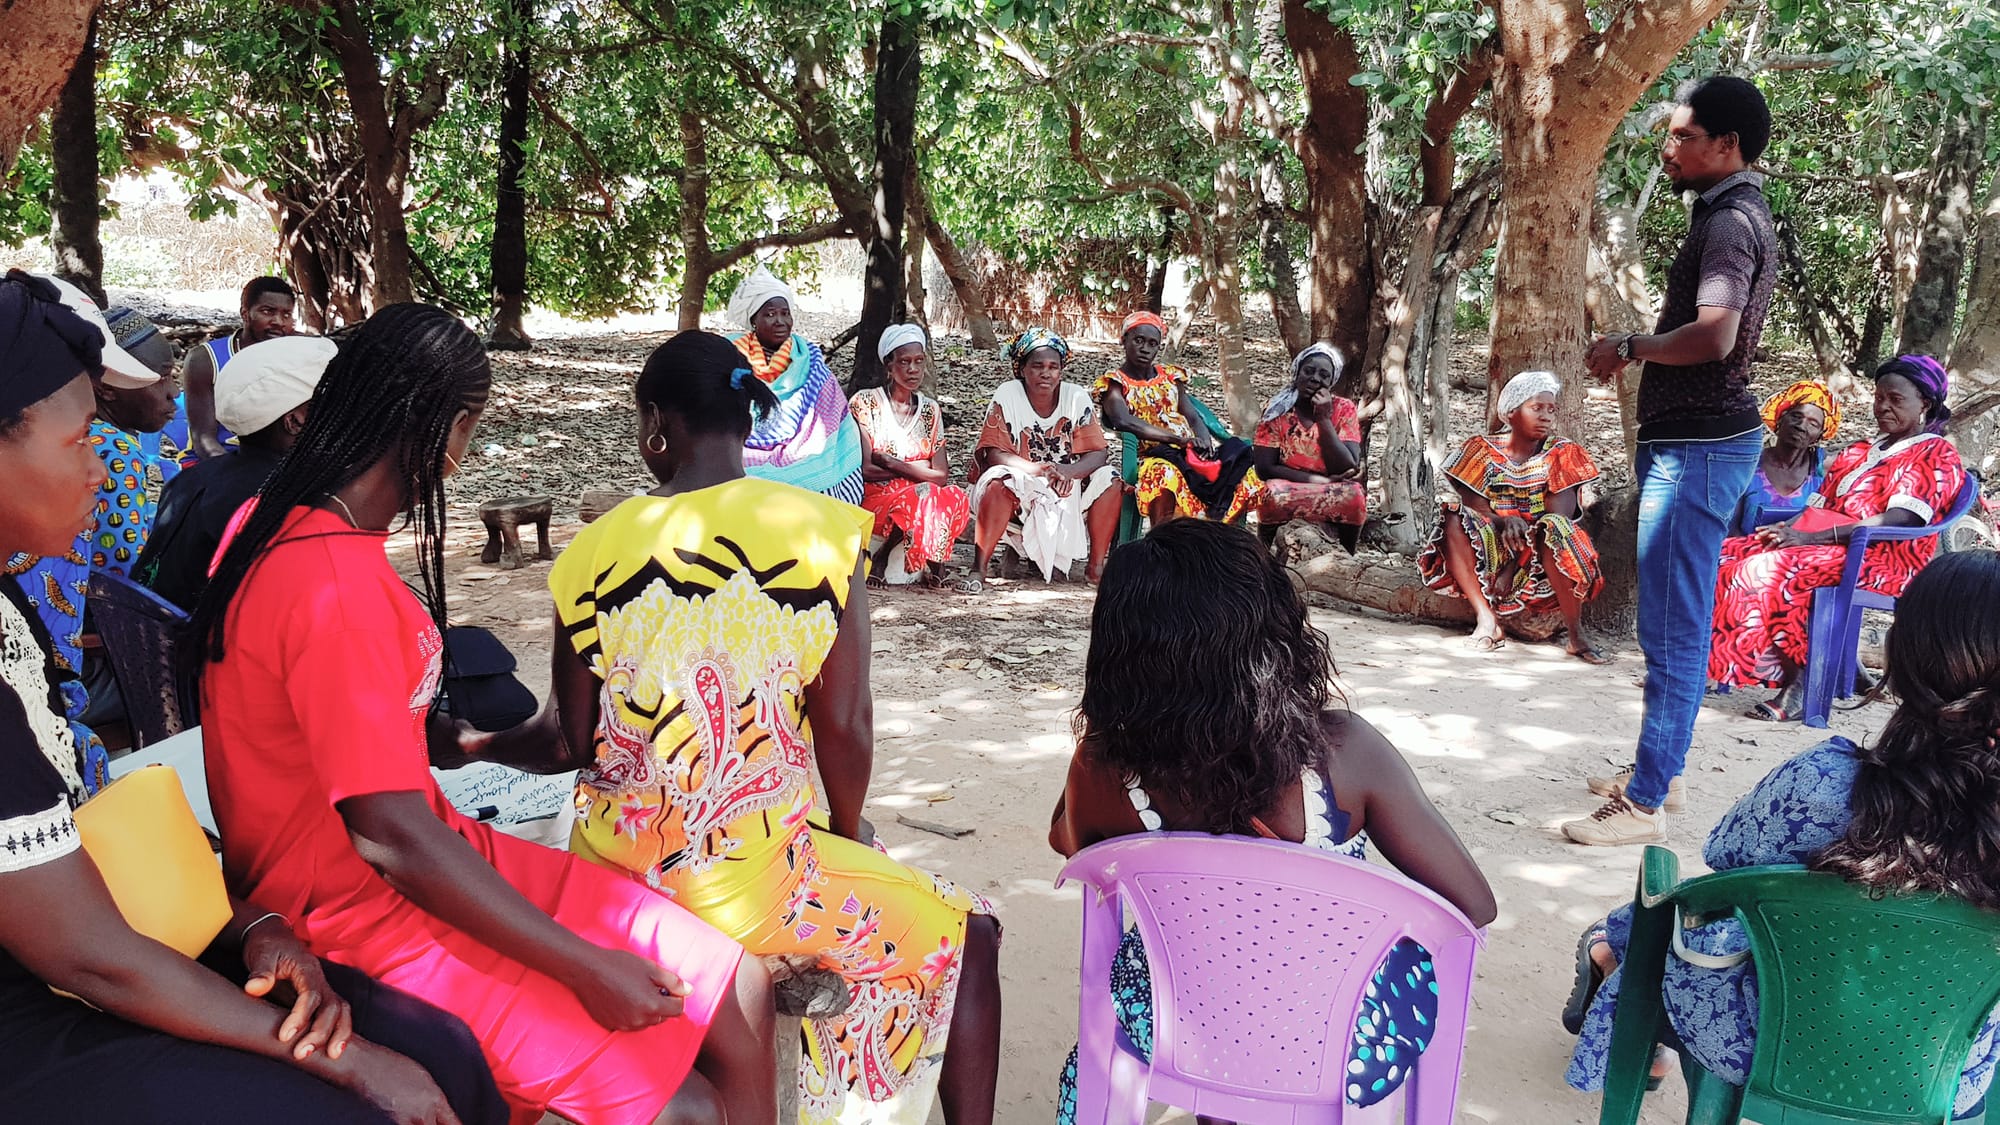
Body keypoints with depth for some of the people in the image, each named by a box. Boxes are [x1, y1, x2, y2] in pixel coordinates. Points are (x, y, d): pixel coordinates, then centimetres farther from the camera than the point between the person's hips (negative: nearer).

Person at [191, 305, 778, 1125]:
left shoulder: (274, 523, 6)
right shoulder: (340, 588, -25)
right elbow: (394, 837, -26)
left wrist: (443, 740, 35)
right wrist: (585, 969, -19)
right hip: (371, 916, -10)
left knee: (737, 987, 2)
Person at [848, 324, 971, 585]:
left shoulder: (930, 409, 12)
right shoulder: (865, 403, -1)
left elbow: (942, 476, 2)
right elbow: (865, 470, -8)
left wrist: (894, 464, -11)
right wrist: (918, 471, -6)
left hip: (921, 495, 3)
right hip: (874, 498, -3)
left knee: (955, 498, -31)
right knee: (923, 494, -36)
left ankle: (936, 562, -12)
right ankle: (880, 559, -16)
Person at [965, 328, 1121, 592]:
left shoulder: (1077, 397, -4)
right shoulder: (1007, 395, -10)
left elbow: (1099, 453, -9)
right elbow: (994, 453, -16)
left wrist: (1069, 471, -32)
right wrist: (1033, 468, -36)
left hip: (1066, 490, 3)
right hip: (1019, 492, -3)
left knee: (1109, 481, -19)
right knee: (1000, 482, -34)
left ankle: (1096, 566, -10)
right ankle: (979, 568, -30)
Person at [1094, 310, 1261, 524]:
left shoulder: (1171, 376, 23)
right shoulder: (1114, 383, 6)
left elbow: (1193, 416, 15)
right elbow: (1124, 421, -13)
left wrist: (1204, 440, -11)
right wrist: (1180, 440, -21)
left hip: (1192, 451, 6)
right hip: (1154, 454, -5)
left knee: (1242, 471, -22)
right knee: (1163, 474, -42)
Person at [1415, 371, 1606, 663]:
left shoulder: (1562, 454, 1)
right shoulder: (1483, 450, 3)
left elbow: (1558, 520, -10)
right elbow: (1475, 510, -6)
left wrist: (1514, 566, -20)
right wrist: (1504, 523, -29)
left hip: (1541, 562, -1)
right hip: (1490, 552, 1)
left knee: (1554, 529, -34)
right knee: (1453, 515, -24)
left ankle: (1576, 633, -22)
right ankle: (1486, 617, -25)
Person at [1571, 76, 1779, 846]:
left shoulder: (1731, 222, -14)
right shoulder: (1733, 217, 18)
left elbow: (1714, 335, -30)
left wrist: (1629, 347, -16)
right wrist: (1636, 350, 13)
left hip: (1698, 447, -11)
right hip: (1689, 440, 11)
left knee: (1673, 630, -8)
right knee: (1673, 623, 18)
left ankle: (1645, 805, -3)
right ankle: (1656, 768, 30)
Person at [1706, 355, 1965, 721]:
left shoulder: (1937, 456, 4)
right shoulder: (1859, 452, 27)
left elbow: (1900, 520, -12)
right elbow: (1820, 503, 19)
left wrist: (1811, 537, -22)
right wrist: (1787, 528, -6)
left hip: (1883, 559, -7)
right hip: (1824, 545, 7)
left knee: (1773, 568, -34)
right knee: (1731, 555, -17)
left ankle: (1798, 680, -28)